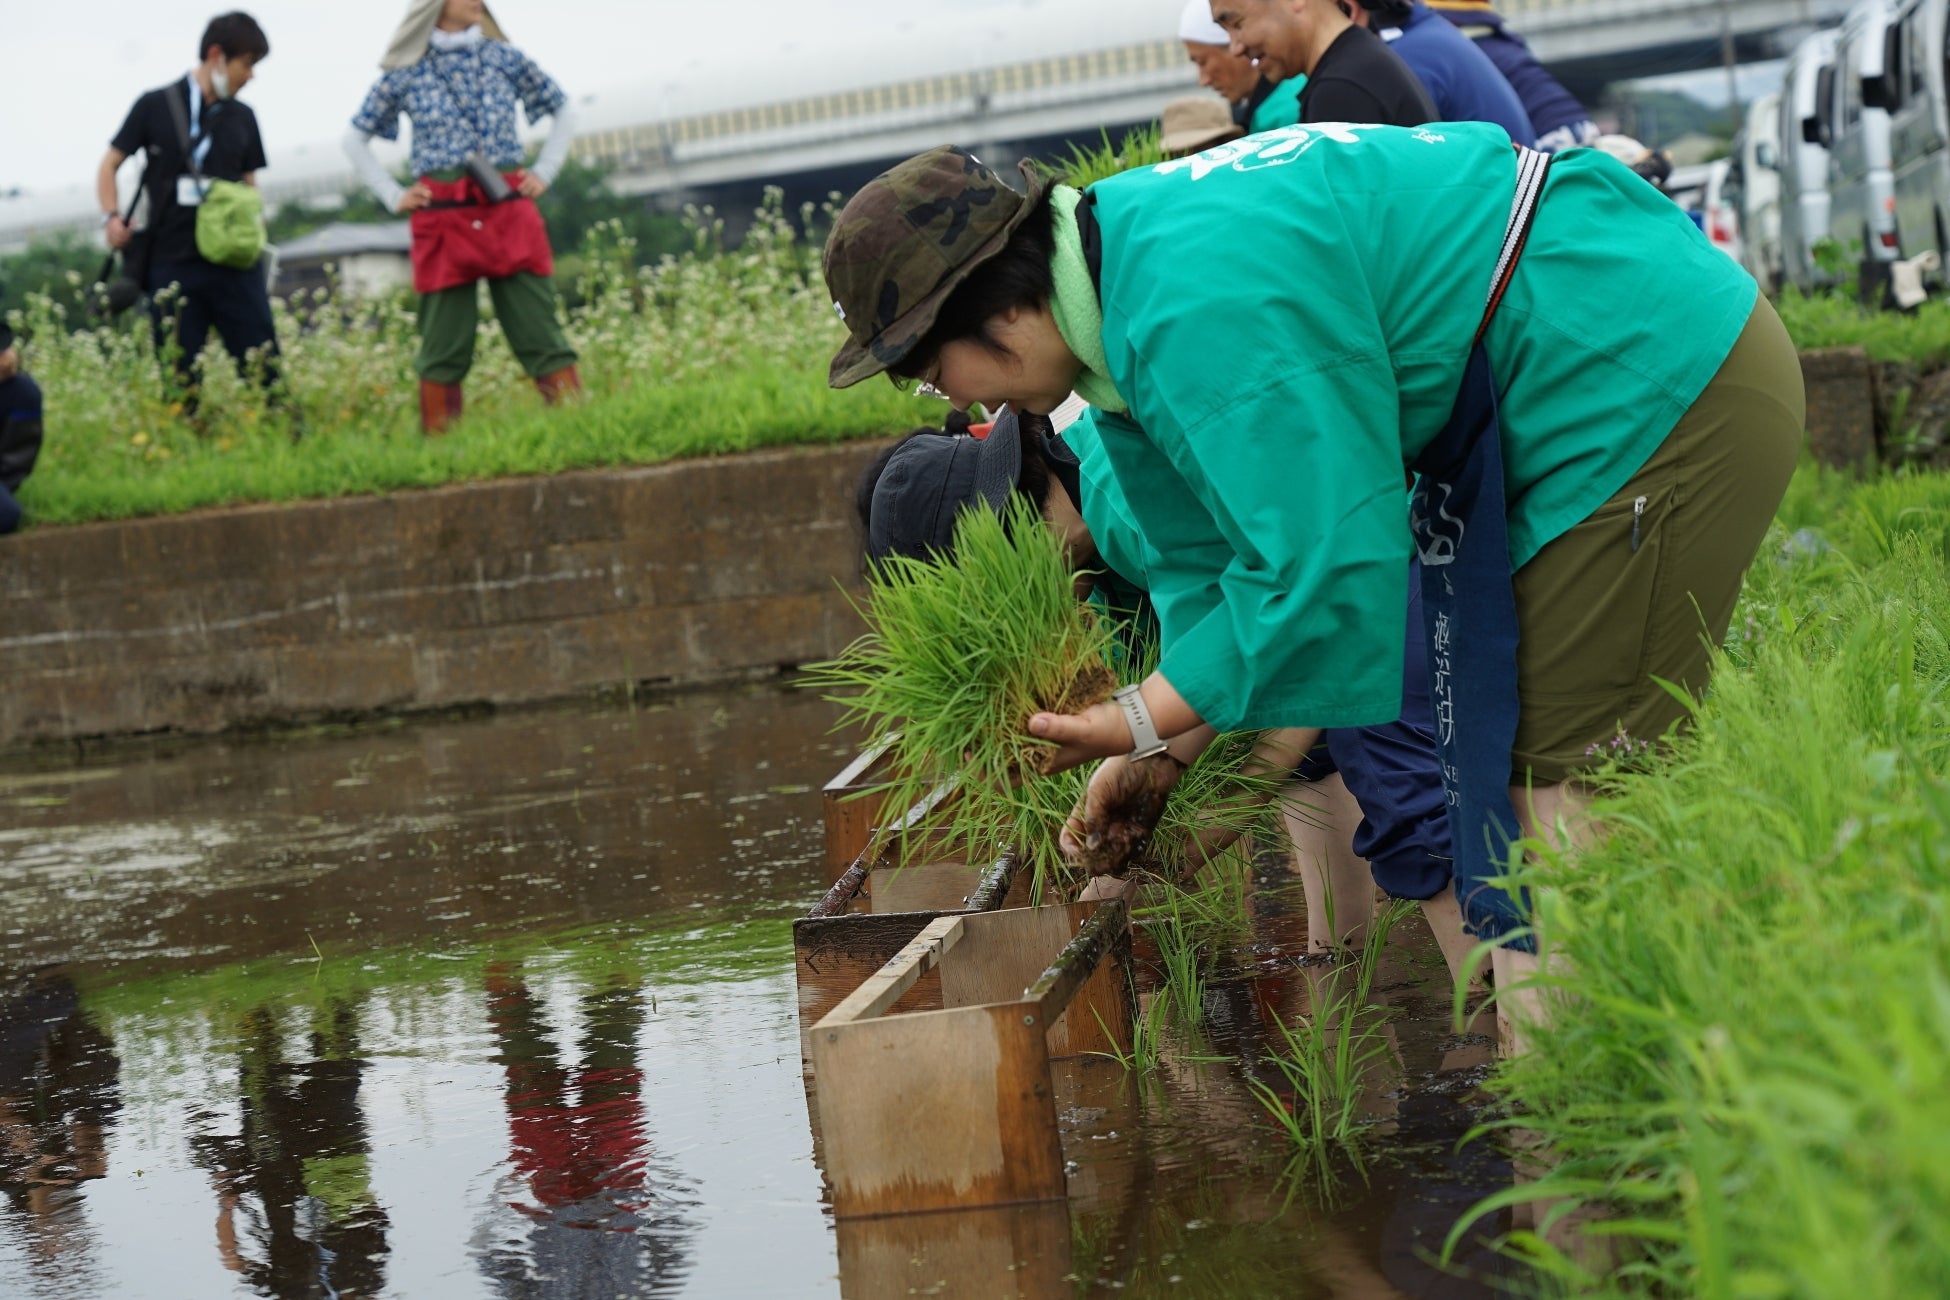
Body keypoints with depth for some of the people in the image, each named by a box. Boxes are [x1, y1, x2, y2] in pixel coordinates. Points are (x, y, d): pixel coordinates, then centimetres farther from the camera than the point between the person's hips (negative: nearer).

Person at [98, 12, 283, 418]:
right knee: (178, 376, 1)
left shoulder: (241, 117, 11)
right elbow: (110, 163, 10)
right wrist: (113, 217, -5)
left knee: (263, 364, -4)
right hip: (173, 264, -2)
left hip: (233, 262, 2)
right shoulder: (156, 106, 3)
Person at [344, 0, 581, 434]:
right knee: (444, 348, 1)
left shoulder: (504, 58, 8)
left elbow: (563, 113, 20)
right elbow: (356, 139, 16)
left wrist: (544, 173, 8)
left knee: (541, 333, -3)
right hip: (443, 220, -1)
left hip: (509, 213, 1)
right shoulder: (407, 73, 5)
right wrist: (394, 196, 6)